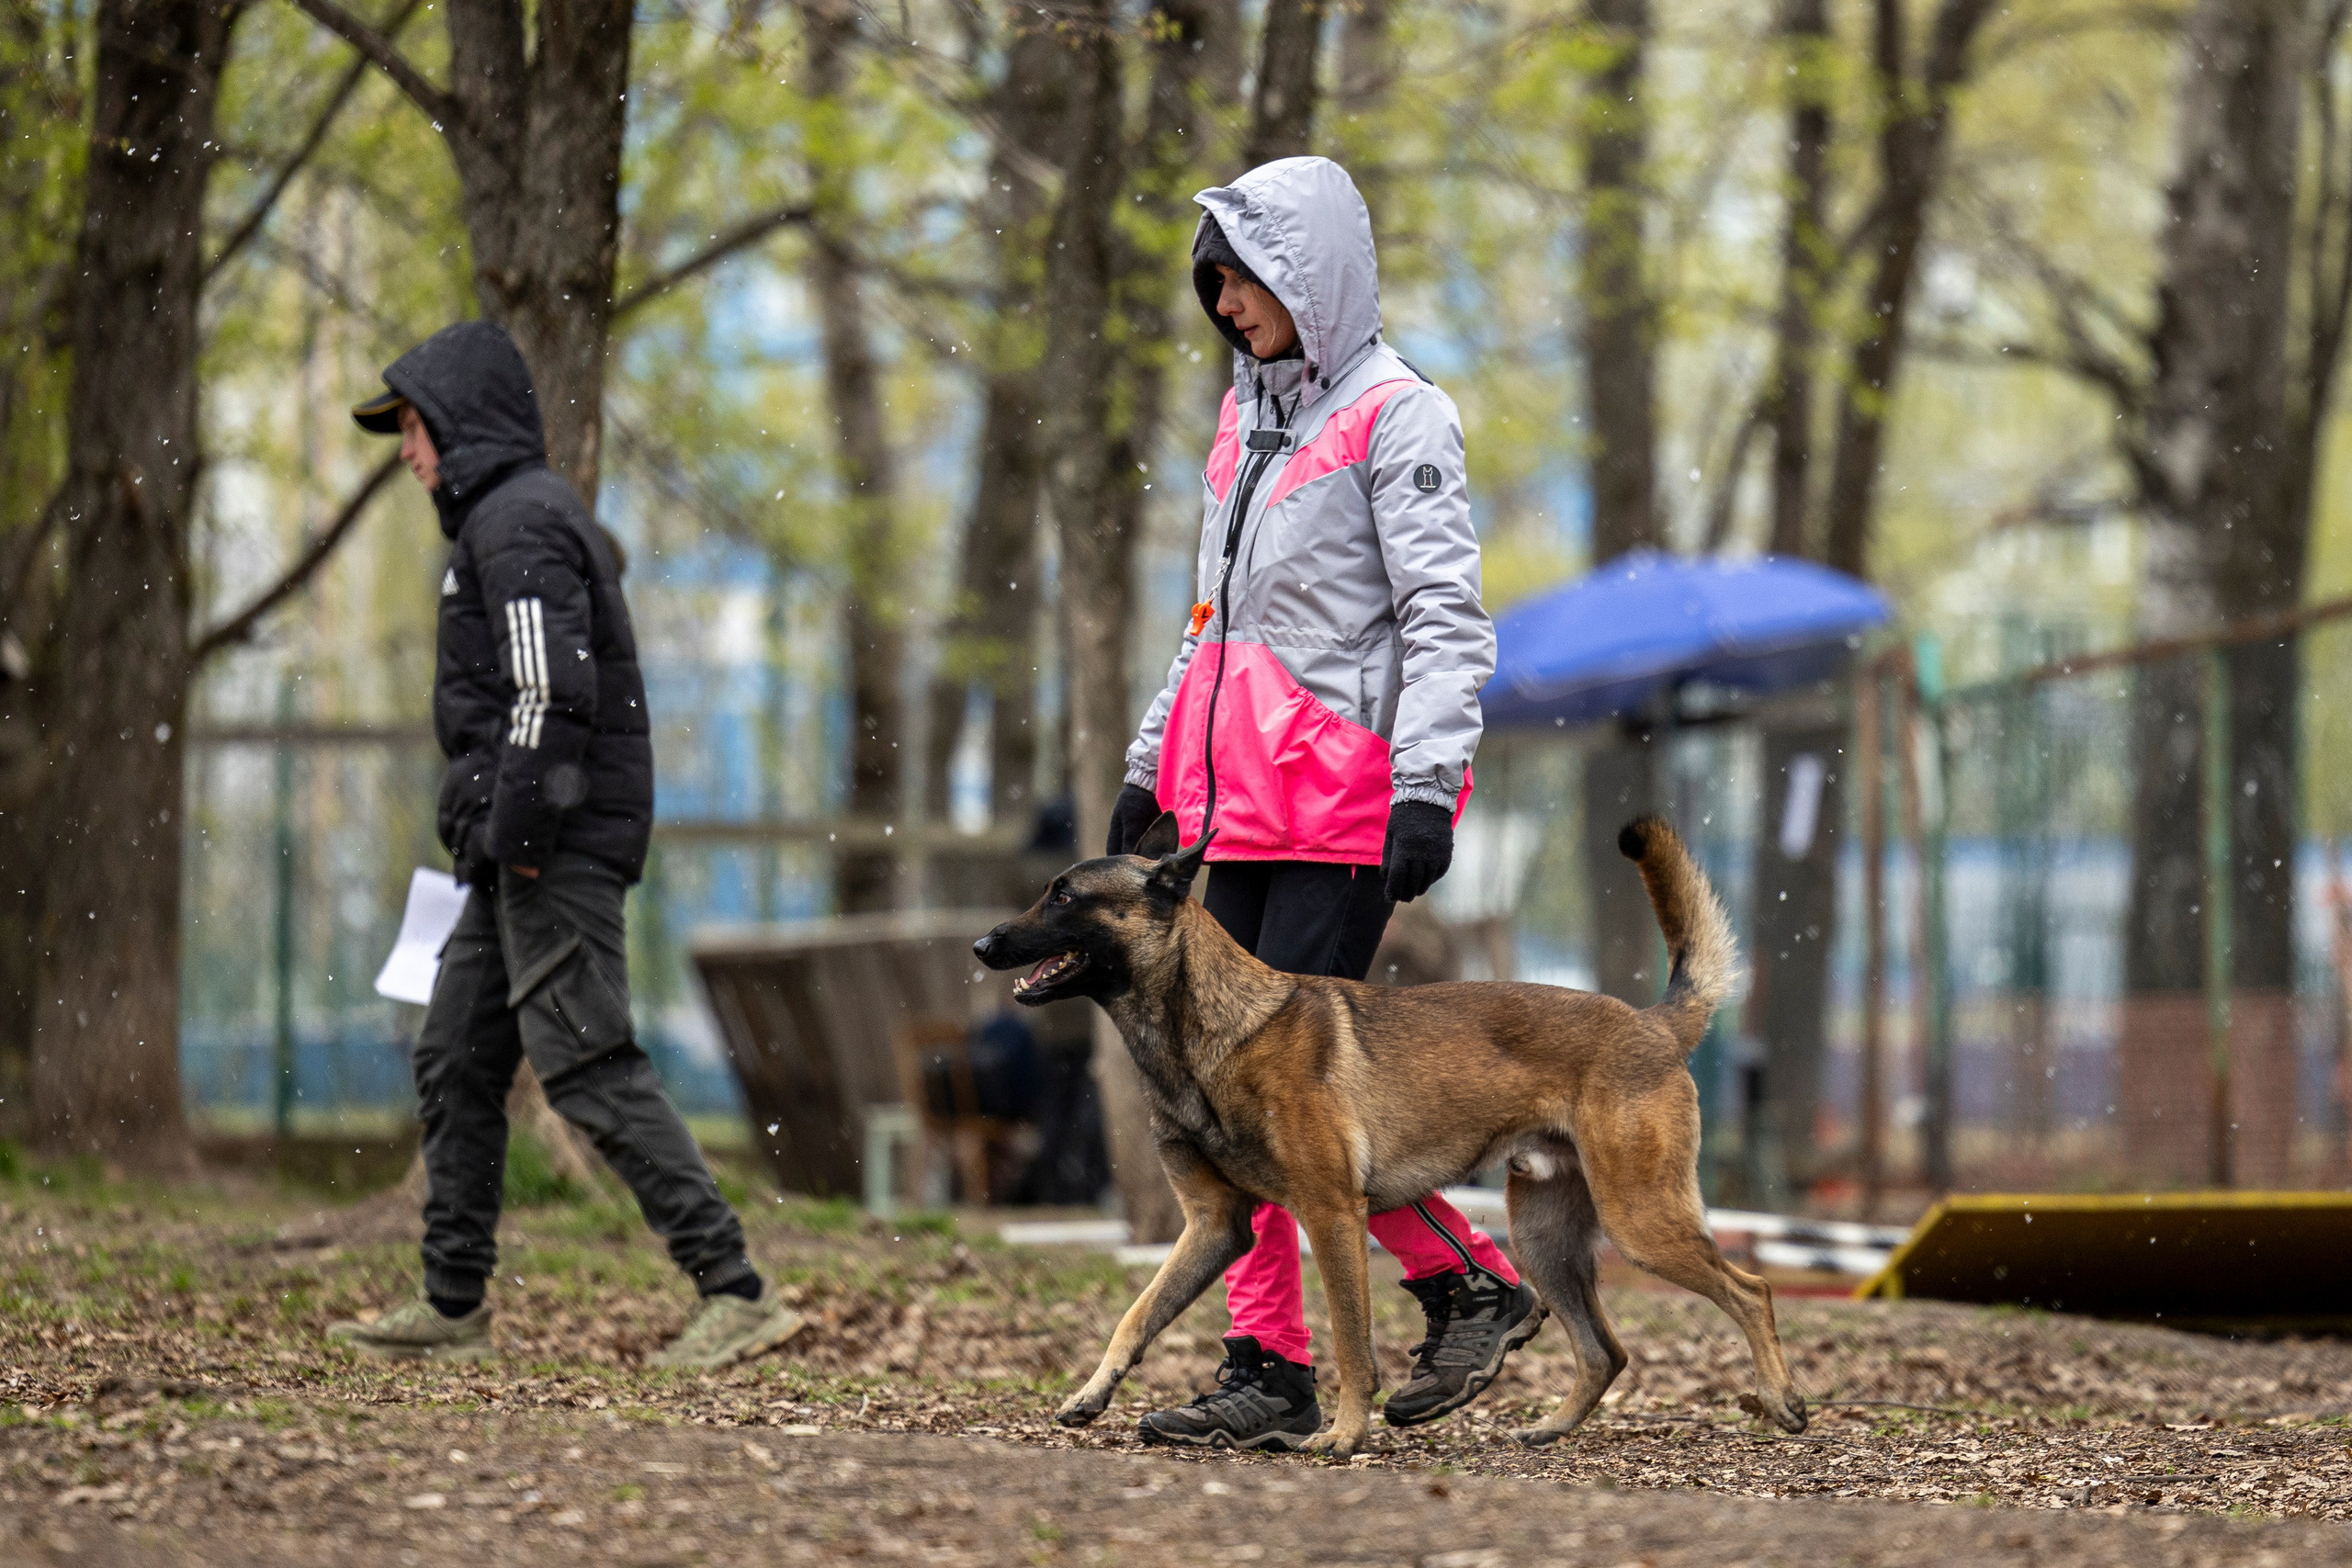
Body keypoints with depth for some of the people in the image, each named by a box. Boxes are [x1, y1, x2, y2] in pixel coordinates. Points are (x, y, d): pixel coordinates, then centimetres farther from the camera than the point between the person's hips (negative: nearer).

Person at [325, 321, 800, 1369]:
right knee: (455, 1061, 13)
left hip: (556, 849, -11)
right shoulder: (530, 514, 21)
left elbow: (553, 691, -23)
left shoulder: (517, 523, -12)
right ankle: (453, 1309, 18)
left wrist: (517, 832, -22)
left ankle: (736, 1292, -17)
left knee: (589, 1066, -14)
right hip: (525, 852, 11)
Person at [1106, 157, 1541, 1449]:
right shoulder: (1248, 413, 18)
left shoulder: (1394, 419, -7)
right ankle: (1268, 1364, 5)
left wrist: (1425, 782, -22)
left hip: (1344, 802, -8)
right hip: (1243, 802, 8)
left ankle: (1474, 1287, 1)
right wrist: (1151, 764, 22)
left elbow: (1446, 621, -13)